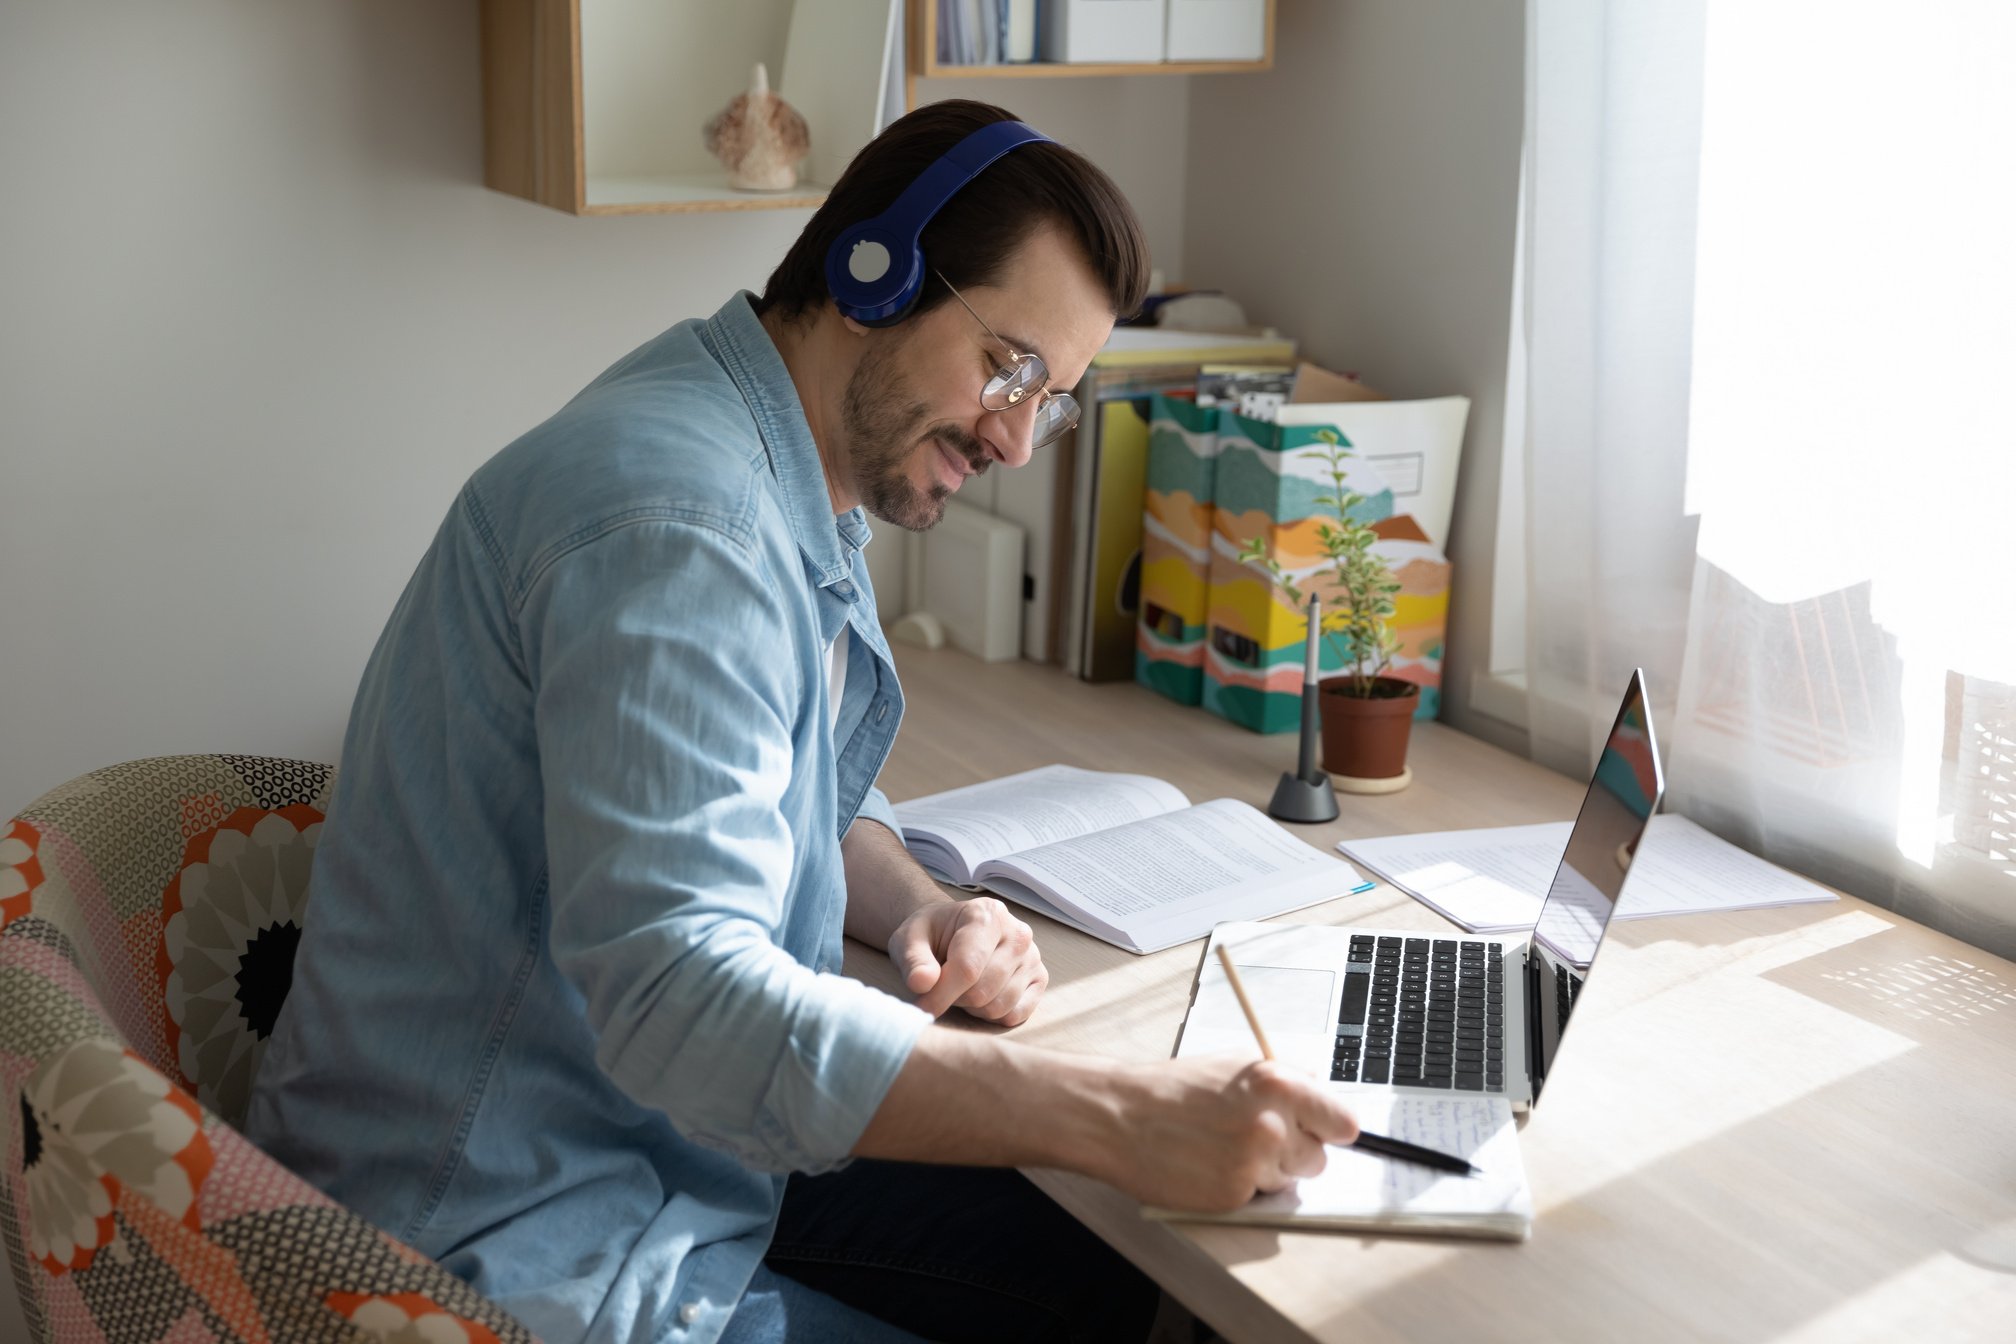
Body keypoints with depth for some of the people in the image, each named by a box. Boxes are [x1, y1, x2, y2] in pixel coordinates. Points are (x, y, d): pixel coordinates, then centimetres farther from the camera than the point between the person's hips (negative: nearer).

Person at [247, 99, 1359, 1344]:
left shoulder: (805, 479, 6)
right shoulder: (677, 517, -28)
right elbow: (681, 993, -37)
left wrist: (919, 908, -5)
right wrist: (1121, 1117, -39)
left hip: (664, 1137, 10)